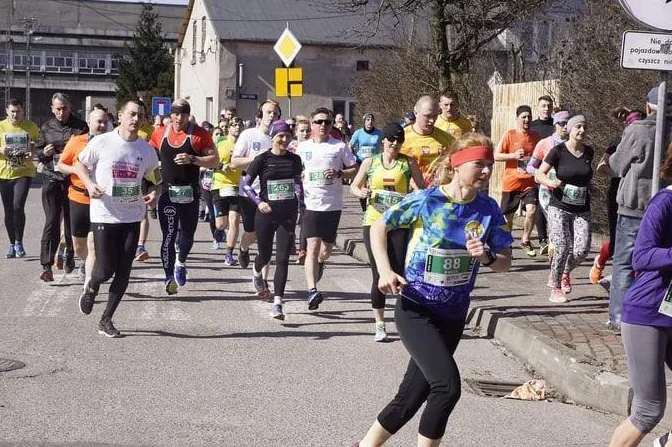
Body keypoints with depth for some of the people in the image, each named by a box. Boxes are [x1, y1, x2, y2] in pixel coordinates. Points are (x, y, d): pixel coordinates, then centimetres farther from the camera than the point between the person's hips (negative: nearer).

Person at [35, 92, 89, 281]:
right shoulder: (46, 128, 9)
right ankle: (47, 265, -10)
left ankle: (69, 255, 29)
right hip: (51, 179, 0)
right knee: (51, 221, -7)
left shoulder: (81, 127, 3)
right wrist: (44, 154, -5)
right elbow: (37, 150, 17)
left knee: (71, 221, 10)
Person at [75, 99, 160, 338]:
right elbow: (80, 164, 5)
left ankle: (106, 320, 19)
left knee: (123, 273, 3)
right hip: (104, 216, -3)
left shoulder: (147, 150, 2)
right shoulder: (101, 143, -8)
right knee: (105, 270, -6)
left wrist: (154, 192, -4)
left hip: (132, 217, 3)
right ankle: (91, 286, 32)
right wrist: (89, 184, -13)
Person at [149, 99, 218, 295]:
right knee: (169, 235, -4)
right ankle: (169, 277, 1)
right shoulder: (160, 135, 5)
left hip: (190, 192, 0)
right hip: (167, 192, 0)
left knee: (187, 234, 12)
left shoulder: (200, 134, -3)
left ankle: (180, 263, 40)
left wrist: (193, 159, -19)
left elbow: (214, 161, -5)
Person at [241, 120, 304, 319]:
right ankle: (256, 274, 50)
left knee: (283, 258, -6)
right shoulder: (263, 159, -6)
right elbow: (245, 183, -3)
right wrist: (259, 201, -14)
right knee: (265, 254, 12)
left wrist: (300, 203, 10)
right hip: (266, 213, -2)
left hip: (288, 215, 2)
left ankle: (277, 303, -5)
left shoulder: (294, 159, 5)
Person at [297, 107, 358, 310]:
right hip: (311, 203, 0)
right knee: (313, 246, -12)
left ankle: (319, 263, 50)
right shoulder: (303, 147, 7)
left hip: (333, 204, 1)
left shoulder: (339, 146, 1)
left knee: (327, 247, 13)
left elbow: (355, 170, 4)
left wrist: (339, 173, -13)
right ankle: (312, 291, -18)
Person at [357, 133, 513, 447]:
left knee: (411, 398, 10)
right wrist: (384, 271, -15)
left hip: (453, 315, 5)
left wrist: (487, 257, -20)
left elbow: (505, 263, 2)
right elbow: (379, 227, -2)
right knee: (447, 385, -20)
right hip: (416, 310, -5)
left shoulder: (489, 210, -4)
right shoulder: (425, 200, -14)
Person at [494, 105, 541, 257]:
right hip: (511, 182, -2)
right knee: (508, 216, 8)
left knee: (532, 210, -17)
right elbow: (496, 156, -5)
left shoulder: (536, 136, 7)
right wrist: (513, 155, -19)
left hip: (529, 182, 2)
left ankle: (525, 241, 4)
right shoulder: (509, 135, -4)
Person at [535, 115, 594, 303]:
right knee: (562, 248, -13)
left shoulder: (589, 152, 7)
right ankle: (555, 288, 6)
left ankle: (565, 273, 23)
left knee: (582, 249, -9)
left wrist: (589, 189, 16)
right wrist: (550, 182, -24)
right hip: (559, 208, -4)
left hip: (582, 210, 4)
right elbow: (538, 175, -6)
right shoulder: (558, 151, -6)